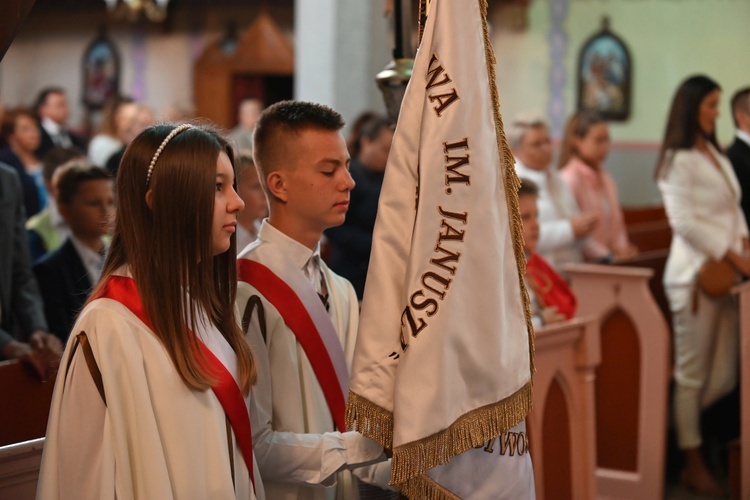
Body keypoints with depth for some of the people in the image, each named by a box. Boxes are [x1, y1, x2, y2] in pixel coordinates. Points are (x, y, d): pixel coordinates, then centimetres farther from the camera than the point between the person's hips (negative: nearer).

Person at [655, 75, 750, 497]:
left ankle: (681, 428, 27)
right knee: (693, 375, 1)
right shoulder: (679, 160, -9)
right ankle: (693, 463, 11)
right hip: (696, 275, -8)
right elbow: (686, 222, -15)